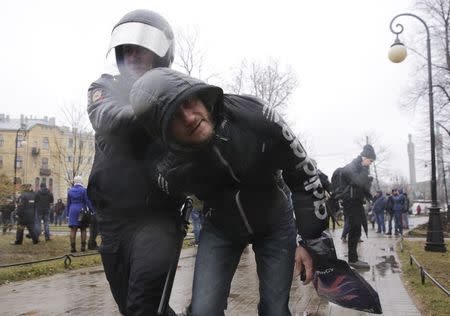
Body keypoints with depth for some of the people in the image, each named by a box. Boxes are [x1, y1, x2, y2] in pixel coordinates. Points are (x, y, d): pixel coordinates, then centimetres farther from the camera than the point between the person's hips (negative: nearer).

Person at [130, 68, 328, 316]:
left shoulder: (253, 115, -29)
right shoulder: (171, 172, -25)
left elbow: (303, 172, -17)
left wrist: (311, 240, -14)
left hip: (275, 222, 0)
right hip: (220, 230, 0)